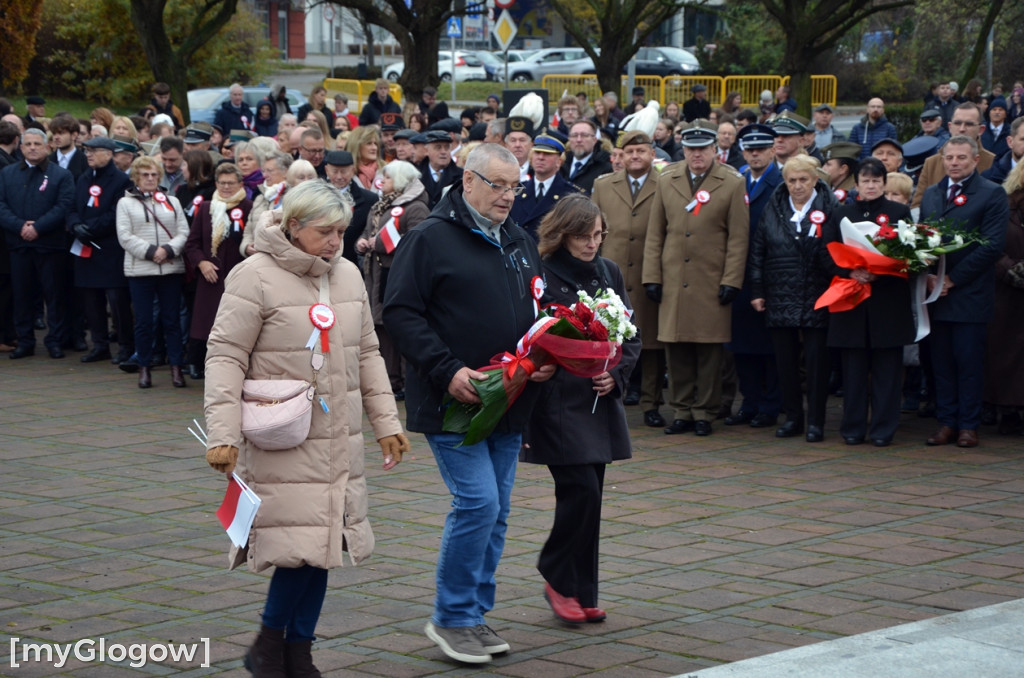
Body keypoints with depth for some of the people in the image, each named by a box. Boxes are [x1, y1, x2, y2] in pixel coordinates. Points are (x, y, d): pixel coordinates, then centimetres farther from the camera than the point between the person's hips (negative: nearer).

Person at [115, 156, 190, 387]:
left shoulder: (171, 202, 13)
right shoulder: (125, 203, 6)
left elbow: (183, 232, 5)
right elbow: (125, 236, -4)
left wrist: (168, 249, -12)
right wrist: (149, 251, -14)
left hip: (171, 268, 2)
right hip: (140, 270, -2)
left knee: (172, 319, 2)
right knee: (143, 320, 1)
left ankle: (176, 367, 5)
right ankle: (144, 367, 10)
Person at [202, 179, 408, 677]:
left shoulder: (347, 275, 10)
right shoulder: (256, 277, -9)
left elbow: (367, 354, 18)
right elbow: (225, 356, -11)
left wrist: (386, 422, 14)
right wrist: (223, 434, -18)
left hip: (339, 440, 6)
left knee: (323, 544, 6)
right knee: (301, 543, -11)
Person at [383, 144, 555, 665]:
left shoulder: (520, 244, 15)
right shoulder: (430, 239, -8)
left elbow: (540, 312, 23)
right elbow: (401, 313, -13)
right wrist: (448, 371, -20)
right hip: (452, 402, -7)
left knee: (496, 510, 9)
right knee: (477, 501, -14)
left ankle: (476, 613, 20)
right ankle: (451, 618, -1)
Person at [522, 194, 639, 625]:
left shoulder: (609, 273, 10)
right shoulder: (541, 278, -9)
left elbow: (631, 334, 14)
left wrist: (616, 374, -2)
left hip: (598, 404, 6)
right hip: (557, 404, -6)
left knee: (589, 497, 8)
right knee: (581, 490, -13)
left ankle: (581, 593, 16)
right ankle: (558, 578, 7)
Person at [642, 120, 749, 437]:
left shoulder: (733, 184, 1)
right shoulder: (667, 180, 9)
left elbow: (738, 238, -1)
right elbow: (655, 233, 10)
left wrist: (731, 280, -7)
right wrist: (652, 277, 4)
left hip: (712, 282, -2)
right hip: (673, 280, 2)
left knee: (709, 349, 1)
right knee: (676, 347, 3)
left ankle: (704, 412, 10)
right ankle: (682, 411, 12)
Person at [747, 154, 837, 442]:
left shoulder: (829, 208, -1)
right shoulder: (773, 209, 8)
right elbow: (757, 251, 10)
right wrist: (757, 291, 6)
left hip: (816, 299, -3)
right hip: (780, 299, 3)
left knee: (816, 361, -2)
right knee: (785, 361, 6)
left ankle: (816, 421, 4)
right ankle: (793, 417, 16)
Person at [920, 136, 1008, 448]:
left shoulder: (992, 194, -4)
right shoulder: (931, 194, 15)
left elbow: (992, 246, -11)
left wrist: (952, 279, -13)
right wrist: (928, 276, -4)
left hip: (969, 293, -5)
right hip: (936, 293, 5)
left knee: (969, 361, -2)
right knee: (941, 362, 7)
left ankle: (968, 425, 5)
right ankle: (946, 422, 13)